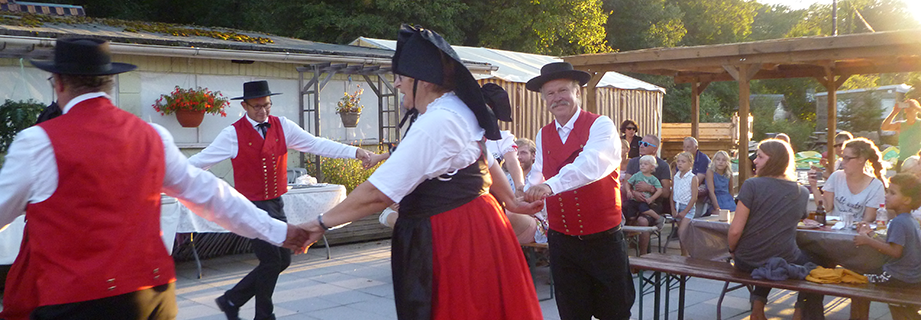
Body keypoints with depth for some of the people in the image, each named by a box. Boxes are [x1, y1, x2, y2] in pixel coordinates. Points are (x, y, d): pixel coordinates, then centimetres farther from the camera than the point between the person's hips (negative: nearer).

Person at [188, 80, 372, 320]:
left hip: (276, 205, 6)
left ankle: (231, 300, 27)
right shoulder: (233, 134, -8)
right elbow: (202, 160, -5)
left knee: (283, 260, 12)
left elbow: (316, 144, -6)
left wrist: (354, 151, -16)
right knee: (271, 261, -4)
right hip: (252, 207, -6)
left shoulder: (282, 126, 2)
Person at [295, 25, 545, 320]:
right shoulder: (460, 111, 6)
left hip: (452, 237, -10)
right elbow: (487, 161, 18)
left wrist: (322, 224, -17)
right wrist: (510, 200, 30)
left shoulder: (434, 124, -24)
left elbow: (378, 193, -25)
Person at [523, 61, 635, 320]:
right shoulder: (543, 135, 9)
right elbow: (537, 175, 8)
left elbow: (591, 163, -28)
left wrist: (551, 185, -42)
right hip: (561, 239, 4)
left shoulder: (600, 125, -9)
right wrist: (527, 195, -11)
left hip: (603, 239, -4)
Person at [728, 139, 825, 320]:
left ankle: (758, 302, 21)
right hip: (785, 263, 1)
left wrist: (732, 250, 3)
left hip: (747, 262, 0)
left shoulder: (752, 185, -13)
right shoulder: (802, 192, 0)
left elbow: (735, 230, -14)